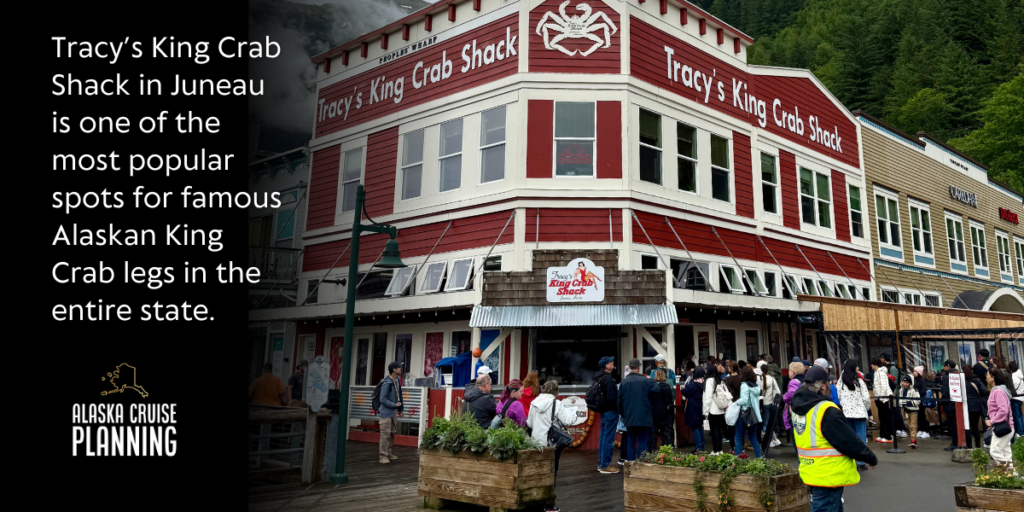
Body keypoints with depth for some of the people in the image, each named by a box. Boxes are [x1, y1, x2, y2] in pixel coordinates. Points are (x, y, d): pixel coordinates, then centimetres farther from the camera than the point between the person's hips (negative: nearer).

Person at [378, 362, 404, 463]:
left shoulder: (398, 380, 6)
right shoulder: (386, 383, -19)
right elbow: (383, 399, -19)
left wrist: (400, 408, 15)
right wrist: (394, 405, -19)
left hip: (394, 412, 9)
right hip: (386, 412, -9)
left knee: (392, 433, 16)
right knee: (385, 435, -5)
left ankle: (388, 453, 28)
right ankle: (383, 456, 0)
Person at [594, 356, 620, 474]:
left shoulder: (598, 378, 13)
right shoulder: (608, 379, -18)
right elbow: (612, 398, -21)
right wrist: (616, 410, -11)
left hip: (603, 412, 10)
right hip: (610, 412, -10)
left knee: (603, 438, 16)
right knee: (608, 439, -5)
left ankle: (601, 463, 22)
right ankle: (605, 465, -2)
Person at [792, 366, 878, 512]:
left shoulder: (798, 408, 4)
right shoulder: (826, 412, -23)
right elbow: (850, 441, -18)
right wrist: (871, 458, -3)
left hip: (811, 472, 9)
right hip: (829, 476, -9)